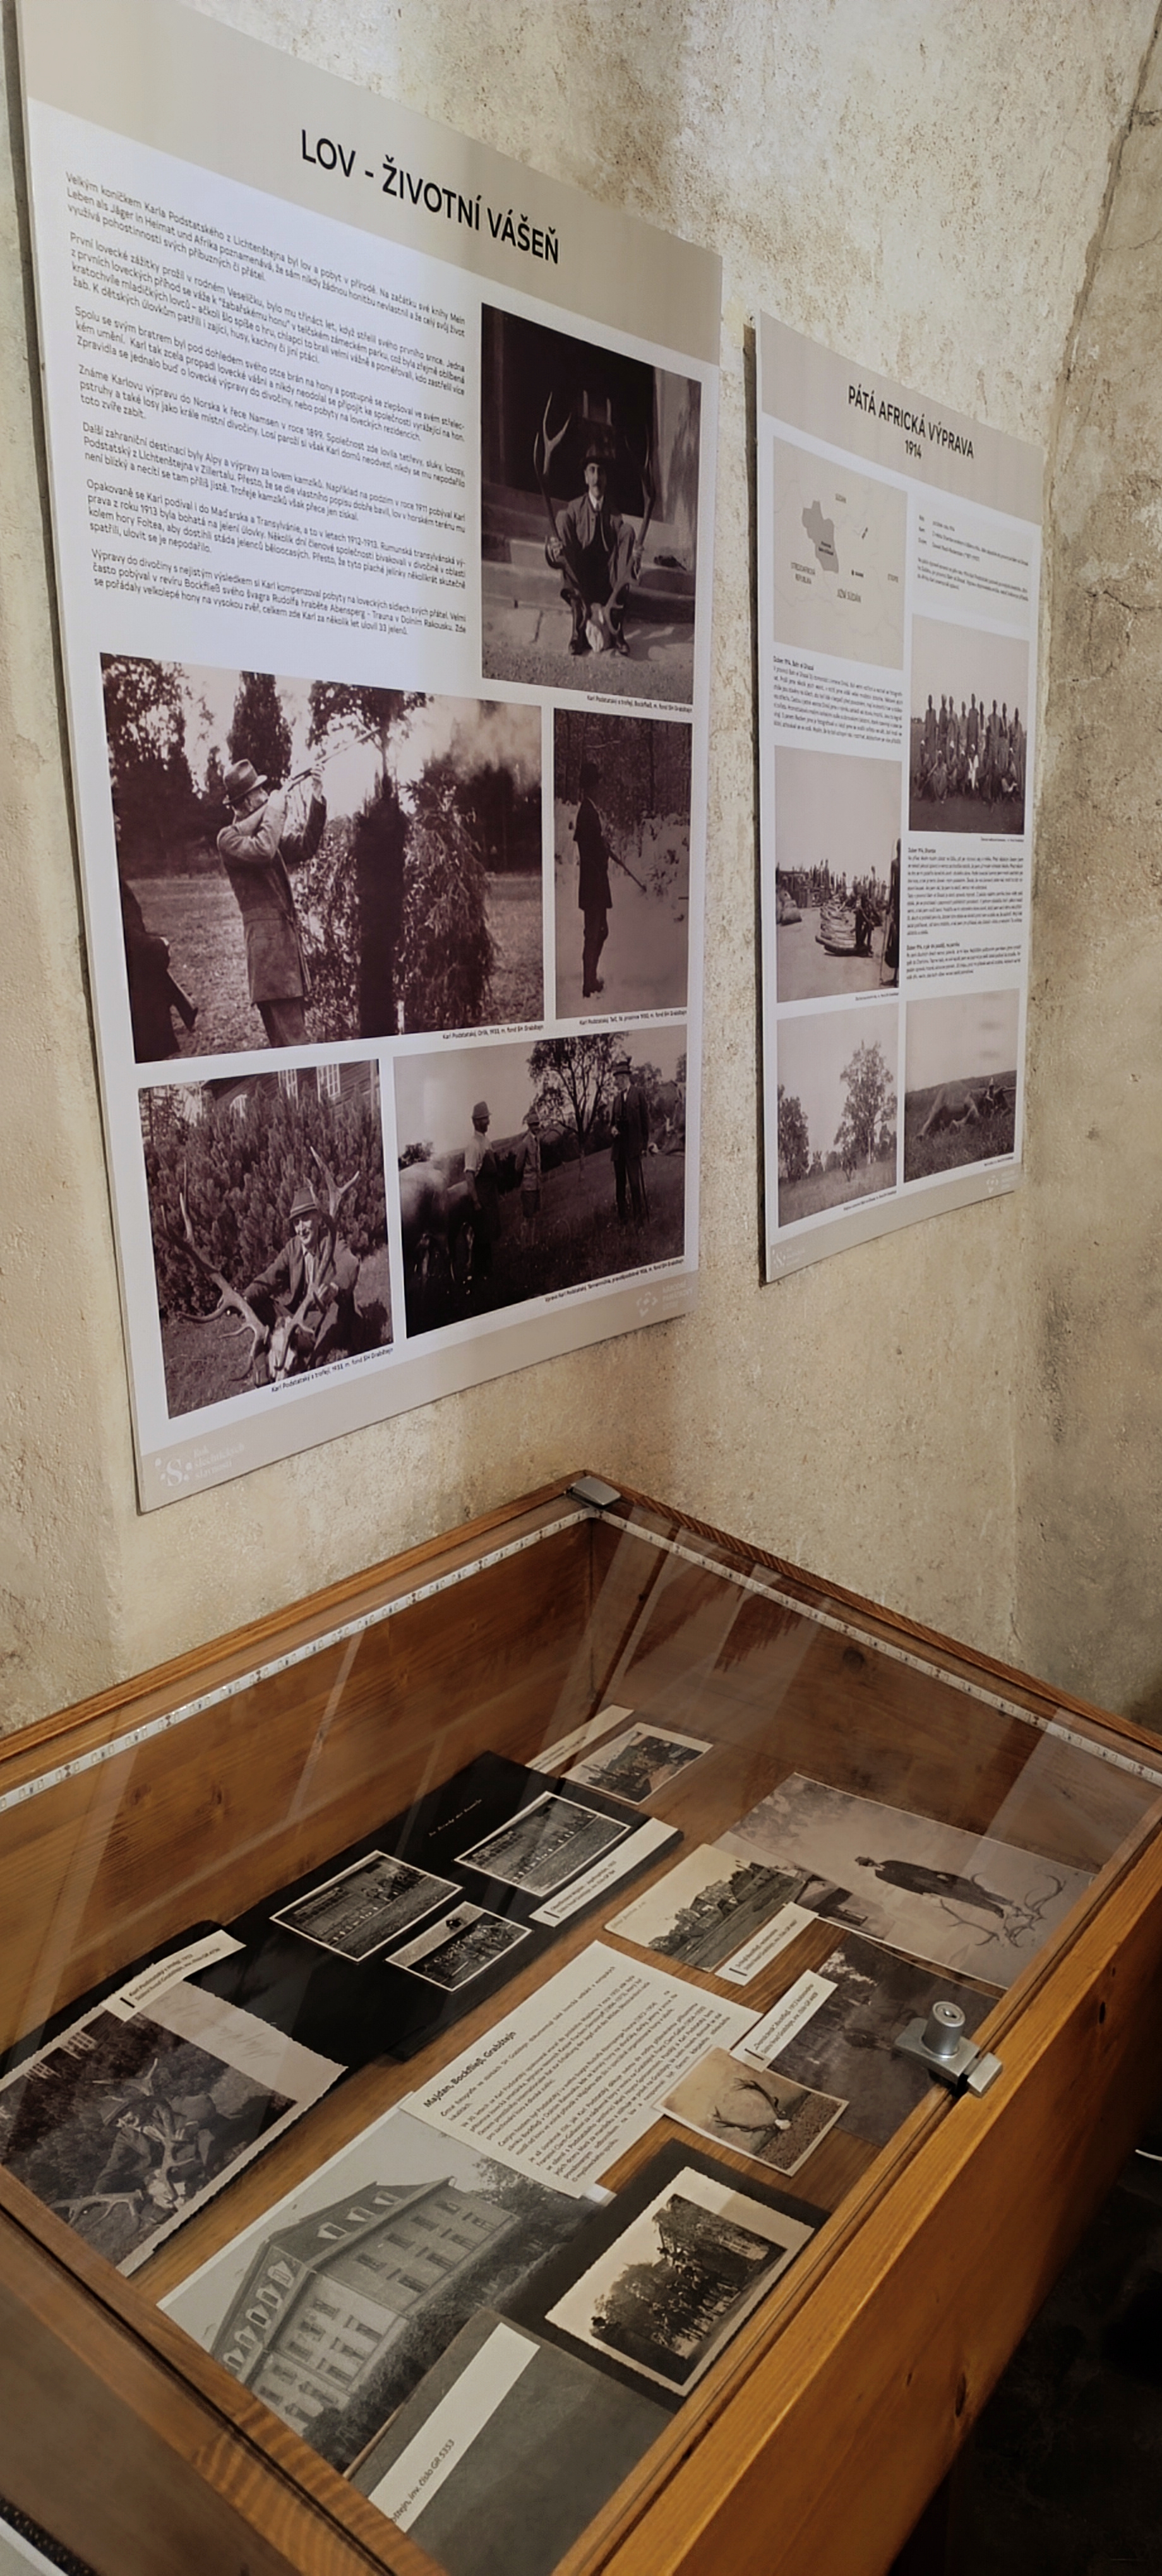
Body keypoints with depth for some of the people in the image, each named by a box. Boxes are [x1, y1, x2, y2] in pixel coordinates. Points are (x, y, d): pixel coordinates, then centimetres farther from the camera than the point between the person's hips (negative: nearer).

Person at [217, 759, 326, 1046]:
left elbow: (304, 847, 12)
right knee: (290, 1036, -15)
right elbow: (262, 850, -23)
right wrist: (277, 807, -12)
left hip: (289, 936, 8)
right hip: (266, 939, -8)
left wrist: (317, 799, 2)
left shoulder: (266, 831, 20)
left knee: (283, 1033, 9)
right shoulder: (229, 838, -5)